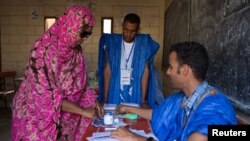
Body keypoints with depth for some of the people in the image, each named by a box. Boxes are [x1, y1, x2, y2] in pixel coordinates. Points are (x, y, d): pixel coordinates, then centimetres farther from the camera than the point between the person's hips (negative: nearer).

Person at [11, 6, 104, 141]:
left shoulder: (76, 51, -4)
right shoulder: (43, 50, -25)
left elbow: (79, 83, 6)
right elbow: (46, 96, -27)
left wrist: (92, 102, -9)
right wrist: (83, 111, -24)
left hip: (61, 116, 6)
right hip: (37, 117, -5)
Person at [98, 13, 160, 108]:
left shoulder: (144, 45, -5)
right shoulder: (111, 43, -2)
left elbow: (145, 72, -5)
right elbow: (107, 71, -2)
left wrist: (143, 99, -8)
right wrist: (105, 98, -3)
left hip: (135, 96, 0)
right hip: (115, 96, 1)